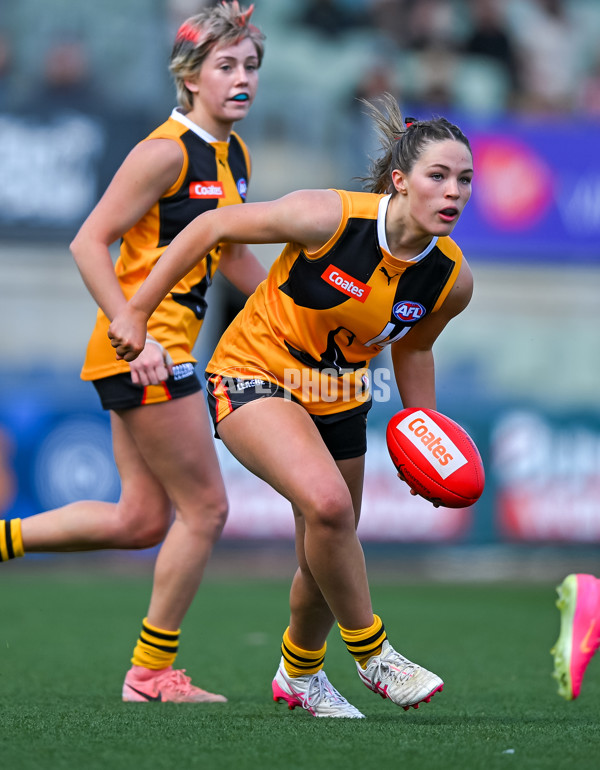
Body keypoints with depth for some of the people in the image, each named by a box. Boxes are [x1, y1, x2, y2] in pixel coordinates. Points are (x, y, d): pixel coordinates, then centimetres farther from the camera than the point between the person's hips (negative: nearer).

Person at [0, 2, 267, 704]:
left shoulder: (234, 158, 13)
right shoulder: (166, 151, -13)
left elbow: (232, 254, 28)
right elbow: (89, 243, -16)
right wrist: (135, 334, -23)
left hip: (162, 352, 9)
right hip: (143, 349, -9)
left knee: (143, 520, 8)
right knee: (204, 508, -3)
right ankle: (151, 674, 7)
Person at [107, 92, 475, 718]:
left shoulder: (453, 279, -12)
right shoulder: (330, 218, -27)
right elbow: (212, 227, -16)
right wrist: (137, 311, -12)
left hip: (338, 402, 6)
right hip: (253, 378, -6)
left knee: (328, 560, 13)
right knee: (327, 502, -30)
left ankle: (299, 674, 43)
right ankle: (370, 653, -10)